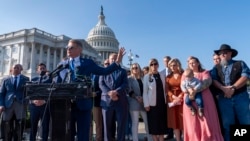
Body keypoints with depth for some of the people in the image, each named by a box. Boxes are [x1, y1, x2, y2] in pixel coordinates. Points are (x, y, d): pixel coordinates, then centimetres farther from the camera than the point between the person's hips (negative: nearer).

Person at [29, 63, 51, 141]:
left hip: (45, 105, -2)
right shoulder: (33, 80, 12)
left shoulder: (50, 79, 5)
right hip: (34, 105, 2)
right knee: (33, 126, 9)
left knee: (45, 126, 2)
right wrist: (33, 100, -9)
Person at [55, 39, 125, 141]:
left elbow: (104, 71, 4)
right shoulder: (62, 64, 10)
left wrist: (117, 62, -6)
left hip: (83, 103, -2)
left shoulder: (88, 63, 5)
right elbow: (58, 83, 8)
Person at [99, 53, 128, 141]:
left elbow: (125, 84, 2)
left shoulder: (123, 71, 16)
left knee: (121, 125, 3)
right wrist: (109, 93, -15)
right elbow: (101, 84, 2)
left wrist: (116, 92, -16)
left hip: (121, 101, 1)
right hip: (107, 100, 0)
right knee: (107, 125, 4)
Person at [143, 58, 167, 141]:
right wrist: (146, 104, -10)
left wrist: (166, 101, 5)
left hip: (162, 103, 3)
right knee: (154, 125, 4)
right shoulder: (147, 77, -4)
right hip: (152, 103, -3)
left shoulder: (162, 76, 6)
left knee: (162, 124, 9)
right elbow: (145, 92, -6)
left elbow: (164, 89, 9)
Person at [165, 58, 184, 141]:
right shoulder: (168, 77, 11)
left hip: (182, 99, -3)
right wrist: (174, 97, -13)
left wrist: (180, 97, -15)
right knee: (174, 121, 4)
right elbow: (167, 90, 3)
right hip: (172, 100, 3)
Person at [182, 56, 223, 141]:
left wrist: (195, 90, -24)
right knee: (192, 123, 2)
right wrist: (189, 90, -21)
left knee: (206, 122, -2)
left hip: (204, 99, -1)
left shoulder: (204, 72, 10)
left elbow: (207, 82, -9)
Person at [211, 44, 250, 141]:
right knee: (227, 124, 5)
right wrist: (224, 88, -16)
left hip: (241, 97, -1)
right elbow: (214, 80, 1)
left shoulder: (240, 64, 9)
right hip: (224, 98, 2)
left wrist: (233, 88, -16)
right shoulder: (216, 68, 14)